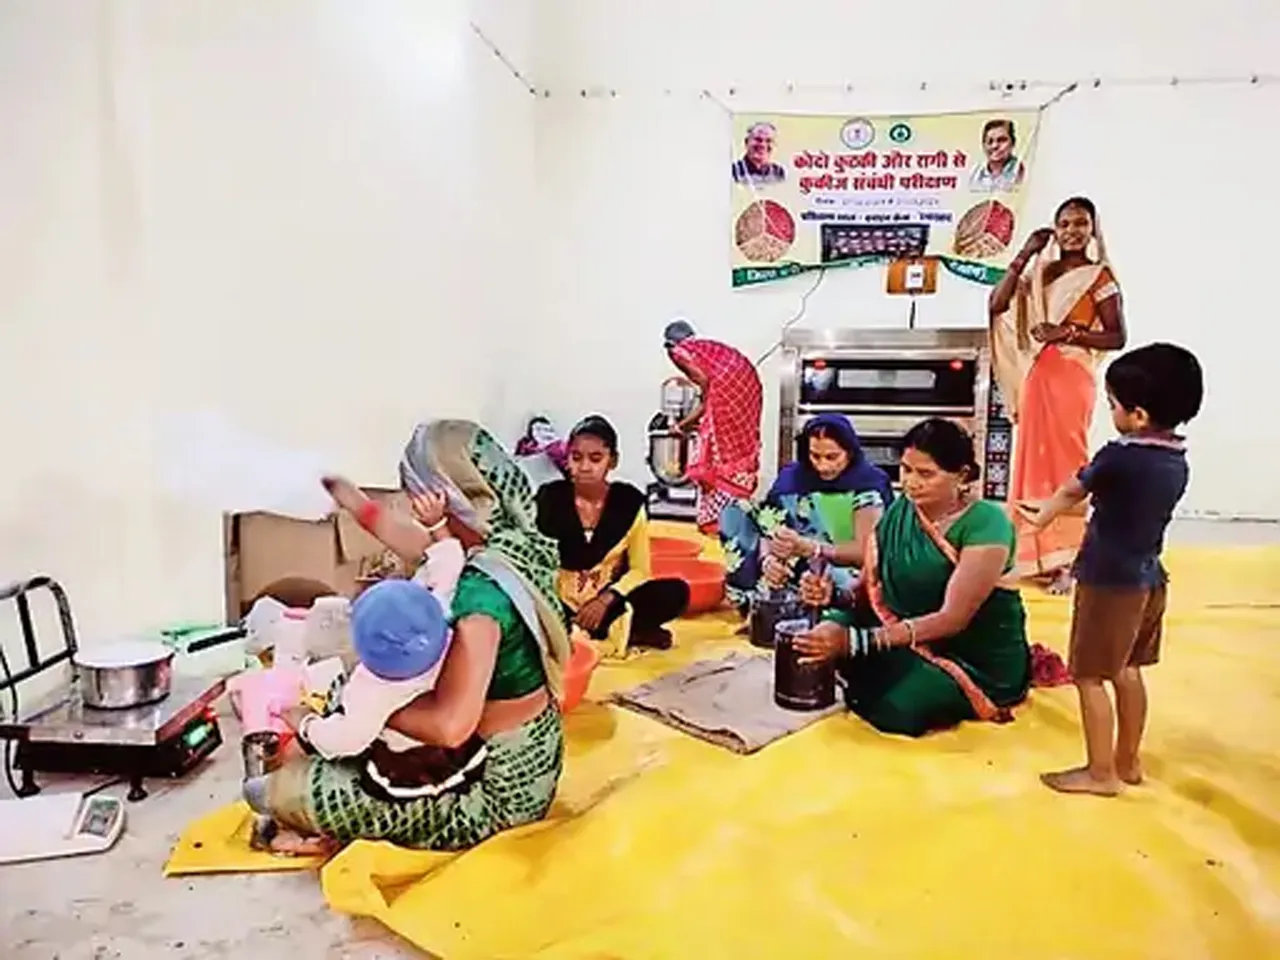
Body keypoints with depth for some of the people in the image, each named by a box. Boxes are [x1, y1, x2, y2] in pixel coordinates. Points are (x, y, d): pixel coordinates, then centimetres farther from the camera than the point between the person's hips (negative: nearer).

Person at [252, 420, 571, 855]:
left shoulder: (482, 590, -30)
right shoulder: (518, 543, -4)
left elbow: (449, 726, -33)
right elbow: (427, 550, 15)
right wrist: (355, 501, 19)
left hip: (499, 790, -9)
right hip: (528, 760, 9)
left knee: (280, 787, -8)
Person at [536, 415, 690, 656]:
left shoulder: (630, 501, -4)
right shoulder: (550, 497, -6)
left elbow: (639, 569, -2)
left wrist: (606, 599, -19)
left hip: (609, 600, 1)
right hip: (560, 600, 0)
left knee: (676, 592, -23)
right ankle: (627, 632, -16)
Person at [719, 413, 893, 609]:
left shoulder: (869, 483, -13)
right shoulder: (793, 476, -3)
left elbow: (865, 552, -22)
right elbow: (769, 529, -10)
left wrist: (806, 547, -38)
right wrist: (768, 559, -34)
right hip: (793, 568, 4)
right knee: (735, 513, -11)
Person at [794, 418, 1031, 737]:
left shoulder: (986, 524, -20)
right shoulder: (899, 511, -2)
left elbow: (952, 619, -28)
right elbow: (868, 589, -1)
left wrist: (856, 641, -37)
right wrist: (831, 592, -26)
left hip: (979, 660, -5)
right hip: (914, 638, 5)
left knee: (894, 708, -30)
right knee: (831, 629, -18)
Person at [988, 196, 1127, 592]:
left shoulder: (1099, 276, -2)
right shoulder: (1040, 273, 13)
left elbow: (1117, 337, -5)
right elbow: (997, 304, 0)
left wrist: (1067, 333, -17)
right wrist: (1023, 255, 0)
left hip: (1072, 378, -5)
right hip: (1037, 377, 5)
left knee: (1065, 460, -5)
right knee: (1034, 459, 7)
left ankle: (1069, 559, 0)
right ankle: (1040, 554, 16)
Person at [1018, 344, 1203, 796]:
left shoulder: (1119, 457, -22)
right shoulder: (1176, 461, 2)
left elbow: (1073, 490, -4)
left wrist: (1043, 514, 18)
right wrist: (1049, 512, 23)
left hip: (1110, 583, -8)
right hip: (1148, 579, 9)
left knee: (1090, 676, 3)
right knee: (1127, 671, 20)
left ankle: (1101, 773, 11)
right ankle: (1128, 761, 31)